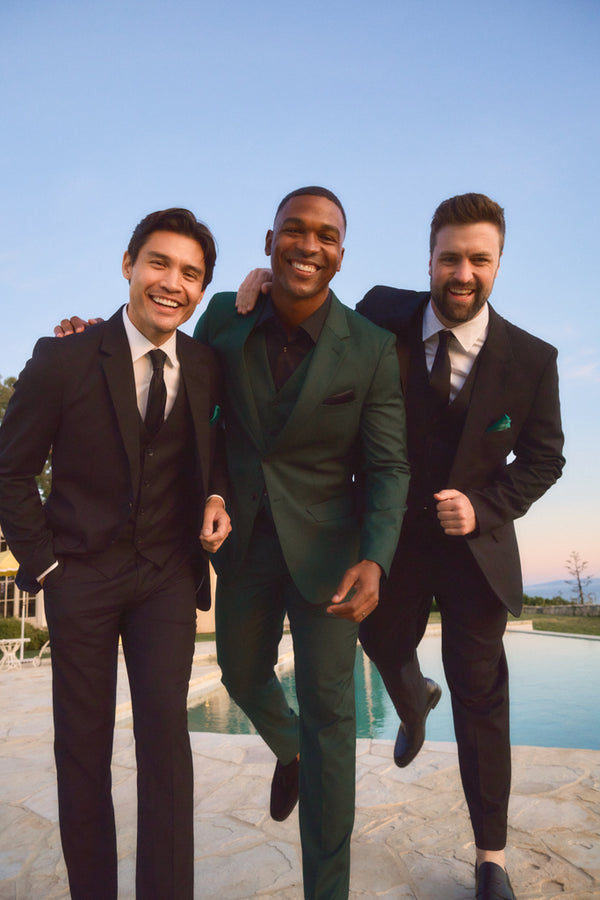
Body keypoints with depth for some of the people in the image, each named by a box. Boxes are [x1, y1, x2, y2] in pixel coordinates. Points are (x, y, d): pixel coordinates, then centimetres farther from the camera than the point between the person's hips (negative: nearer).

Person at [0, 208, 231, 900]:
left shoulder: (207, 368, -1)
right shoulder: (63, 359, -10)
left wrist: (216, 498, -6)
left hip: (168, 576, 2)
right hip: (81, 575, -1)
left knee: (165, 736, -1)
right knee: (82, 746, 11)